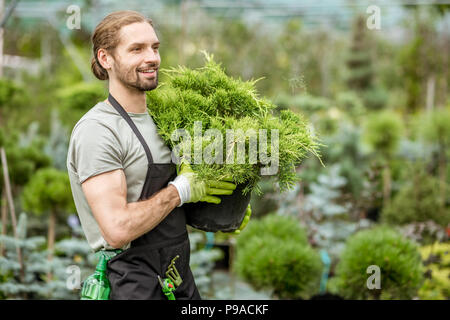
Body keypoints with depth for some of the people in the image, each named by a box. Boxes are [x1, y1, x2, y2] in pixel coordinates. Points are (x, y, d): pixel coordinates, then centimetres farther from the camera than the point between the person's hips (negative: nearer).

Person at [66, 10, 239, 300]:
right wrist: (181, 189, -15)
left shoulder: (156, 119, 12)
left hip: (182, 276, 8)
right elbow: (118, 229, -25)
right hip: (136, 284, -8)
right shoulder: (97, 130, -16)